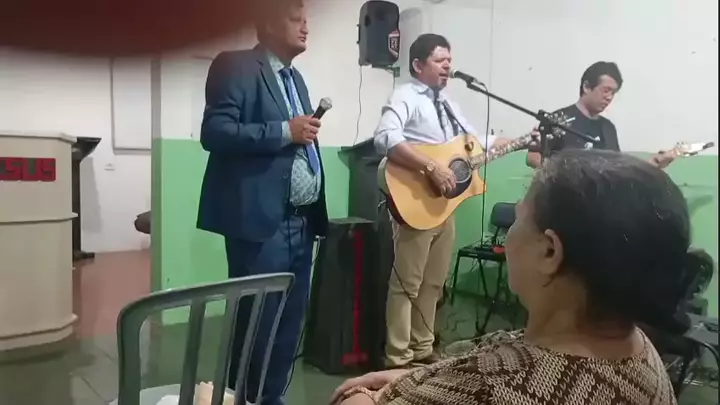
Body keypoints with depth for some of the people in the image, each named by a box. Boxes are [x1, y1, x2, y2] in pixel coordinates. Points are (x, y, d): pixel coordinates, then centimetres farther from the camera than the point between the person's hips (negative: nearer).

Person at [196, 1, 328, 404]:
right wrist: (284, 131, -18)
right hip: (262, 221, -8)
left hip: (300, 221, 8)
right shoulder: (236, 66, -5)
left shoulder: (295, 77, 20)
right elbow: (214, 132, -16)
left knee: (291, 322, 13)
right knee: (256, 321, 1)